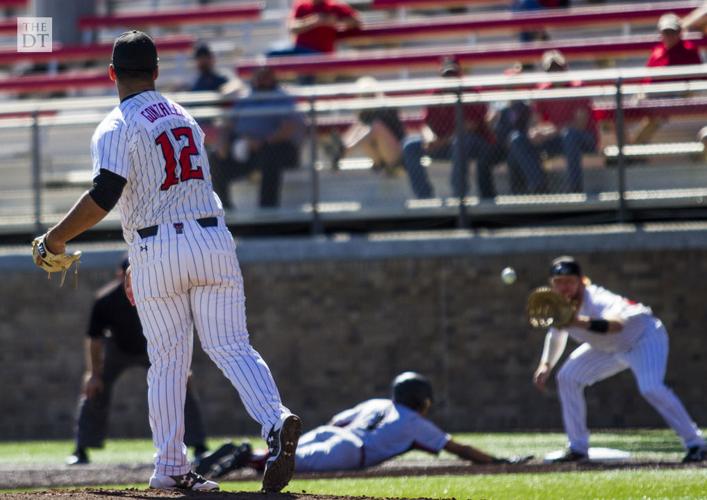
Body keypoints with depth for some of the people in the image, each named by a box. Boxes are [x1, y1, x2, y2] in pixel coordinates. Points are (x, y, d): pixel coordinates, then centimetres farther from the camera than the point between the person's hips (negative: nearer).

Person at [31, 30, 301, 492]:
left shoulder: (117, 128, -3)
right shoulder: (185, 118, 19)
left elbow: (104, 196, -17)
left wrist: (58, 238, -4)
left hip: (158, 252, -4)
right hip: (213, 240, 4)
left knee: (168, 362, 4)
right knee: (232, 347, -2)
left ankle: (171, 467, 4)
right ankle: (276, 419, -26)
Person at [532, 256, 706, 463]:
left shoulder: (596, 300, -38)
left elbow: (616, 324, -62)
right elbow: (556, 335, 9)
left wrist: (582, 322, -75)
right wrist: (546, 365, -5)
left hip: (645, 336, -8)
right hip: (608, 349, 8)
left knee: (651, 388, -29)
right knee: (567, 378, -2)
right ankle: (578, 448, 8)